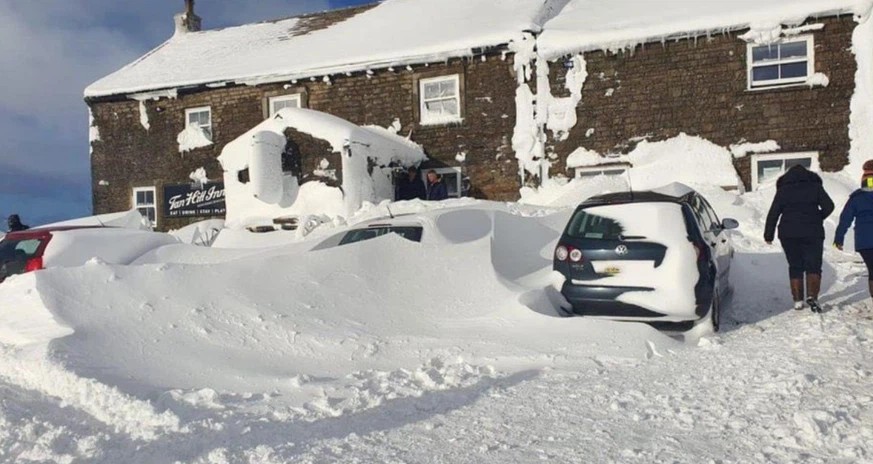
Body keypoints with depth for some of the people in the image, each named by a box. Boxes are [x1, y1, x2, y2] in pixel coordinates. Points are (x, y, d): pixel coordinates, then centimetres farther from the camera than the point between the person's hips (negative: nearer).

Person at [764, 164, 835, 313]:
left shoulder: (783, 189, 5)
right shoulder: (815, 186, 5)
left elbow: (773, 213, 1)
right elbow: (829, 206, -4)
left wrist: (768, 235, 5)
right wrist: (817, 219, 13)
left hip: (788, 234, 1)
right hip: (812, 233, -1)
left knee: (795, 267, 9)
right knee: (813, 266, 3)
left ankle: (798, 300, 8)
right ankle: (812, 296, -16)